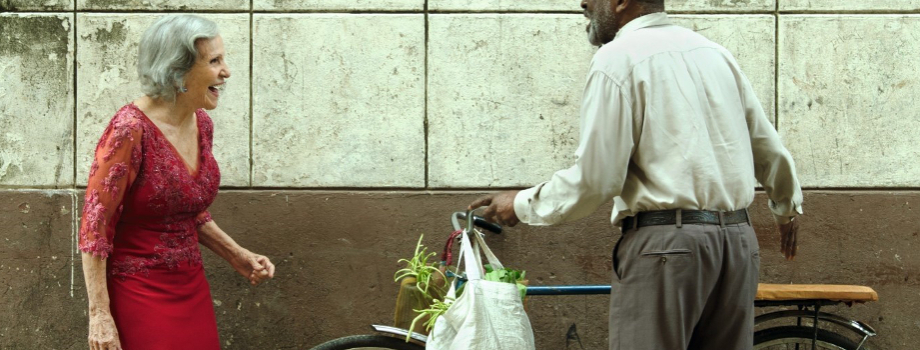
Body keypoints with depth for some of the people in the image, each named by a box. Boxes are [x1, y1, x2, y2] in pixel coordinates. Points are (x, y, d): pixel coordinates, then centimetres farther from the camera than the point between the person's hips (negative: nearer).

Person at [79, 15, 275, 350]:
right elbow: (94, 228, -17)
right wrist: (99, 315, -19)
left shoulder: (202, 124, 4)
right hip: (139, 294, -7)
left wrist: (237, 256, 8)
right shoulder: (130, 130, -18)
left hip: (190, 288, 7)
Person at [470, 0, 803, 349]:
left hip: (667, 242, -7)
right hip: (738, 239, 7)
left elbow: (594, 180, -11)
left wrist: (523, 204, 5)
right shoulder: (713, 51, 15)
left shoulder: (617, 58, -6)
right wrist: (788, 207, 39)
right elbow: (769, 147, 21)